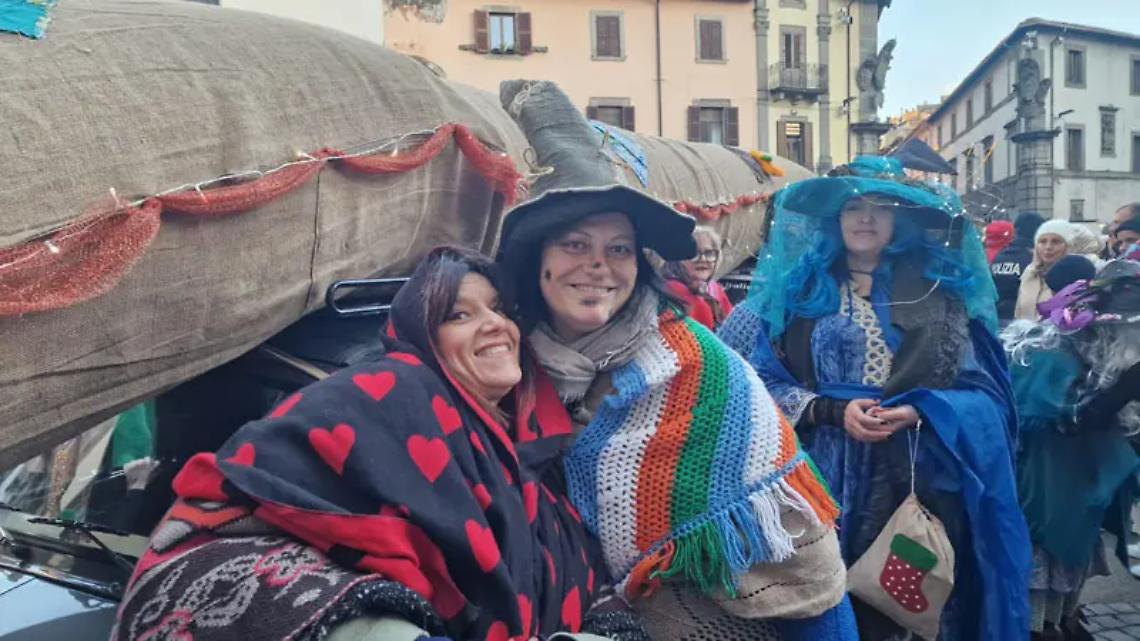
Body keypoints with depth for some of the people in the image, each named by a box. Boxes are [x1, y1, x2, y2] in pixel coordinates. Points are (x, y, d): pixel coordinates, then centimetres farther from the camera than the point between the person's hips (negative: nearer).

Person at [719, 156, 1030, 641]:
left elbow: (981, 389, 3)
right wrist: (833, 411, -15)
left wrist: (918, 412, -15)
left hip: (914, 476, 1)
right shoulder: (800, 287, 6)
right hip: (822, 477, 0)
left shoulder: (939, 289, 7)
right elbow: (763, 381, -1)